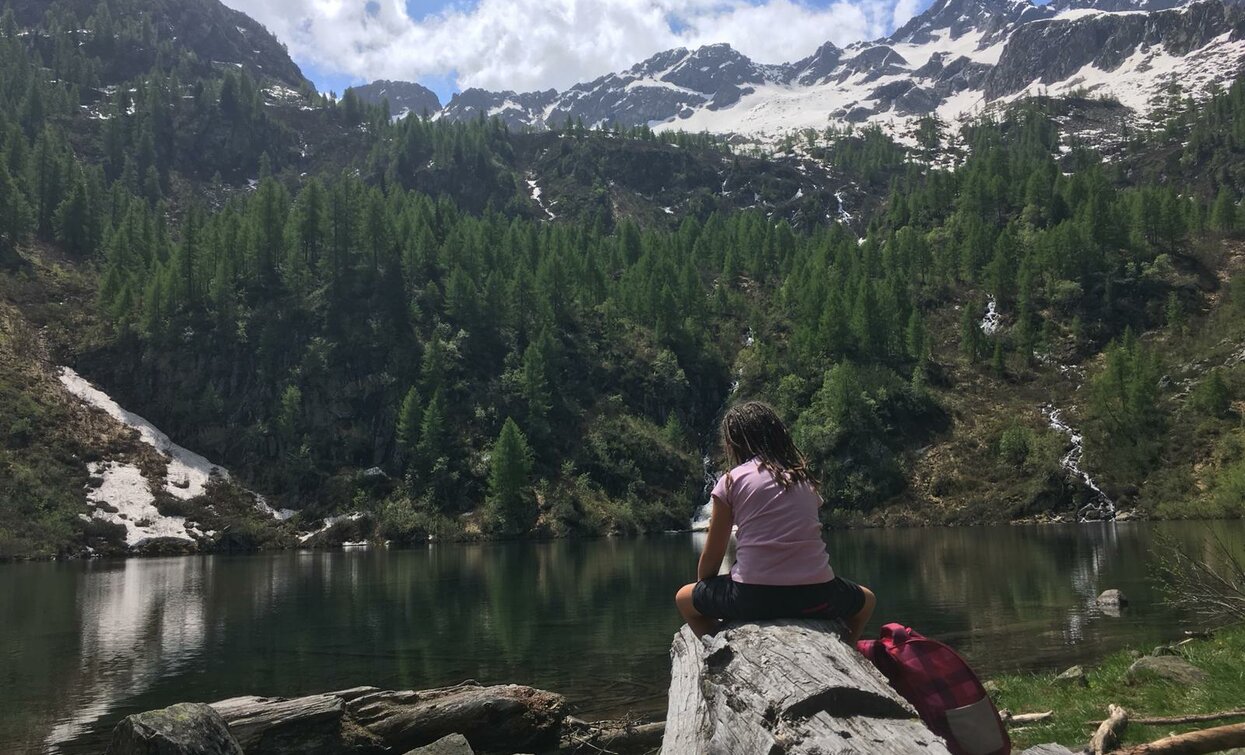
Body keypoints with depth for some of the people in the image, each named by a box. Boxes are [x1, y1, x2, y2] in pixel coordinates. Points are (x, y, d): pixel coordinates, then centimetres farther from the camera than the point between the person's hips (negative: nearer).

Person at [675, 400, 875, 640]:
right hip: (815, 597, 3)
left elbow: (712, 554, 6)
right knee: (866, 599, 35)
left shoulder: (731, 481, 3)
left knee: (684, 598, 24)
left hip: (754, 597, -3)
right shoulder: (804, 477, 13)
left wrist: (703, 587, 24)